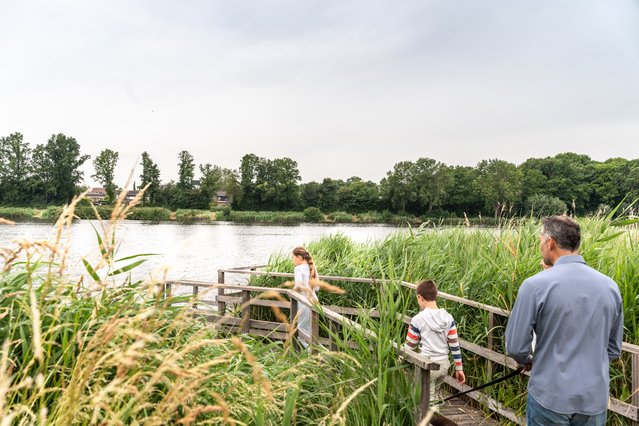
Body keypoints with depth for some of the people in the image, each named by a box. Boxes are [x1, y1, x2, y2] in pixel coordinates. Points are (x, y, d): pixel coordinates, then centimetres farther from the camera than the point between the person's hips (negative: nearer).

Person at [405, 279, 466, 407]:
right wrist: (459, 368, 11)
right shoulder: (448, 318, -3)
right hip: (444, 363, 5)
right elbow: (455, 345, 2)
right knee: (436, 395, 25)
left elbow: (410, 345, -5)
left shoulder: (418, 320, -15)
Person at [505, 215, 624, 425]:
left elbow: (515, 346, -12)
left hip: (550, 397, -4)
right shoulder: (610, 286, -2)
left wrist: (528, 361, 9)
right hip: (595, 398, 4)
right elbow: (614, 349, 10)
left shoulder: (536, 285, -17)